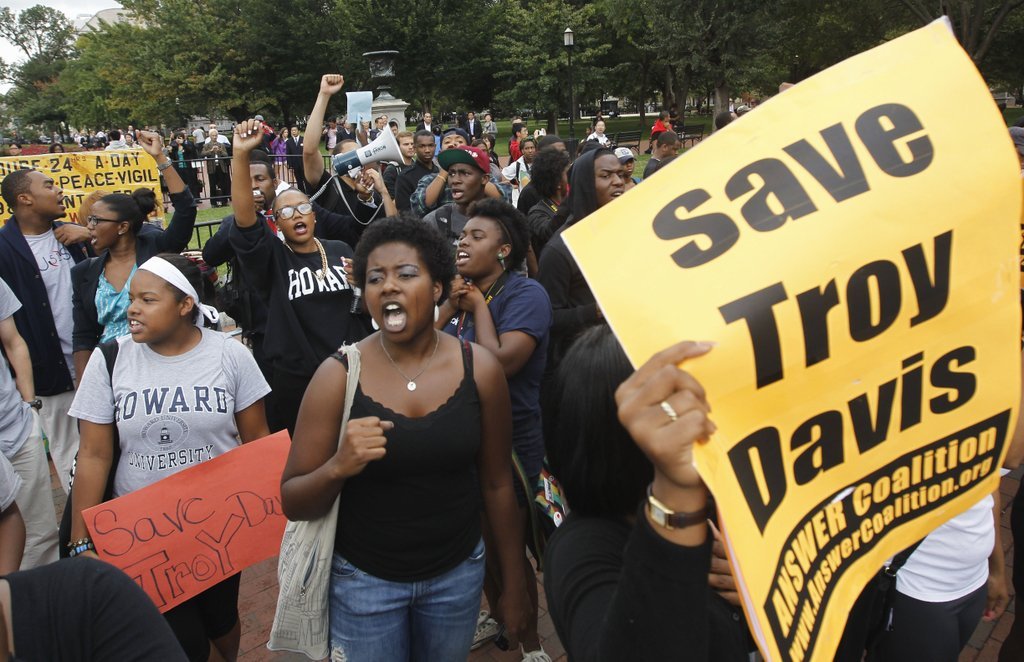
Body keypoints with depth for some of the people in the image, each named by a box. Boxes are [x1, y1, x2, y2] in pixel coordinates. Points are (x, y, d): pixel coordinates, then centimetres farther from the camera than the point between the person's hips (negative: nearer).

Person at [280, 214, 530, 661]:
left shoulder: (479, 368, -10)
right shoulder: (338, 375, -13)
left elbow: (497, 484, 0)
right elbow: (293, 503, -9)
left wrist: (514, 585, 5)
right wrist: (336, 468, -30)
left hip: (458, 573, 2)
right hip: (363, 580, -1)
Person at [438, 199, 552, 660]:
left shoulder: (525, 294, -16)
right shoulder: (463, 292, 6)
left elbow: (501, 362, -30)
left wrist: (479, 306, -18)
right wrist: (450, 305, -10)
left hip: (509, 441, -7)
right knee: (478, 537, 21)